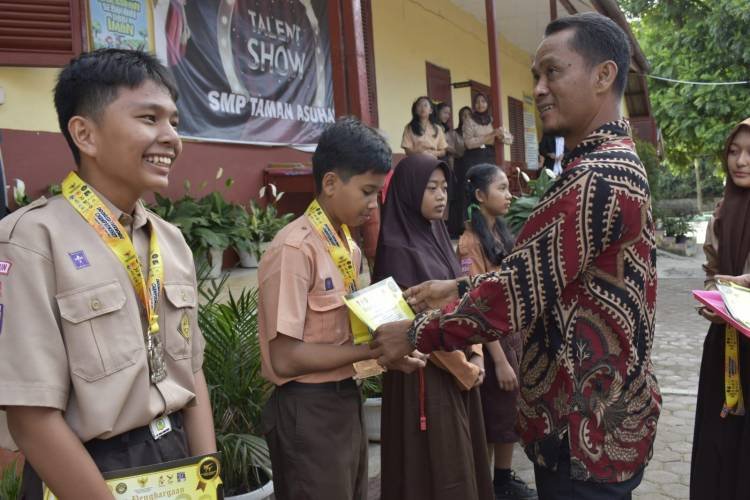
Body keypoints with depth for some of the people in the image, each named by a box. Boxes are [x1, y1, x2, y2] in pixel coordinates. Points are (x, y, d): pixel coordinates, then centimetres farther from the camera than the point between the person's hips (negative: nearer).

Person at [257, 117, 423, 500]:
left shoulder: (349, 246, 7)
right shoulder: (295, 249, -19)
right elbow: (285, 358, -21)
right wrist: (372, 349, -19)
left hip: (346, 399, 8)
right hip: (309, 411, -8)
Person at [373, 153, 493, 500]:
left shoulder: (438, 236, 10)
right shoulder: (398, 249, -16)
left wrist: (476, 356, 0)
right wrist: (465, 369, -10)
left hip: (460, 369, 8)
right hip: (427, 372, -8)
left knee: (460, 458, 16)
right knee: (437, 466, 2)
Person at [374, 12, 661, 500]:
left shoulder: (596, 179, -24)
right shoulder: (611, 162, 11)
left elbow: (516, 293, -23)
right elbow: (539, 275, 15)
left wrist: (414, 333, -12)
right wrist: (459, 289, 8)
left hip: (586, 431, -9)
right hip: (596, 413, 9)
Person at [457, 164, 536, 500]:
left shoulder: (501, 233, 9)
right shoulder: (471, 242, -17)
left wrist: (520, 341, 13)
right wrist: (499, 359, -21)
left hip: (514, 334, 8)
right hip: (491, 339, -8)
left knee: (510, 412, 16)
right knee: (492, 415, 4)